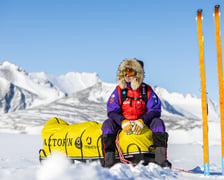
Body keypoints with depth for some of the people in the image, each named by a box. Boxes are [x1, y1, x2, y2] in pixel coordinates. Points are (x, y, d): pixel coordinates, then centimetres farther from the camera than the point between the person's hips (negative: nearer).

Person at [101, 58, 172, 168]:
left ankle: (161, 159, -32)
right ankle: (108, 162, -36)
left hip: (143, 125, 0)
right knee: (108, 123, -27)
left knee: (158, 122, -25)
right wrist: (123, 122, -27)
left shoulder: (147, 90, 2)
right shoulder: (119, 90, 3)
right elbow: (112, 112, -5)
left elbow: (155, 111, -6)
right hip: (122, 124, 0)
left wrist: (142, 121, -25)